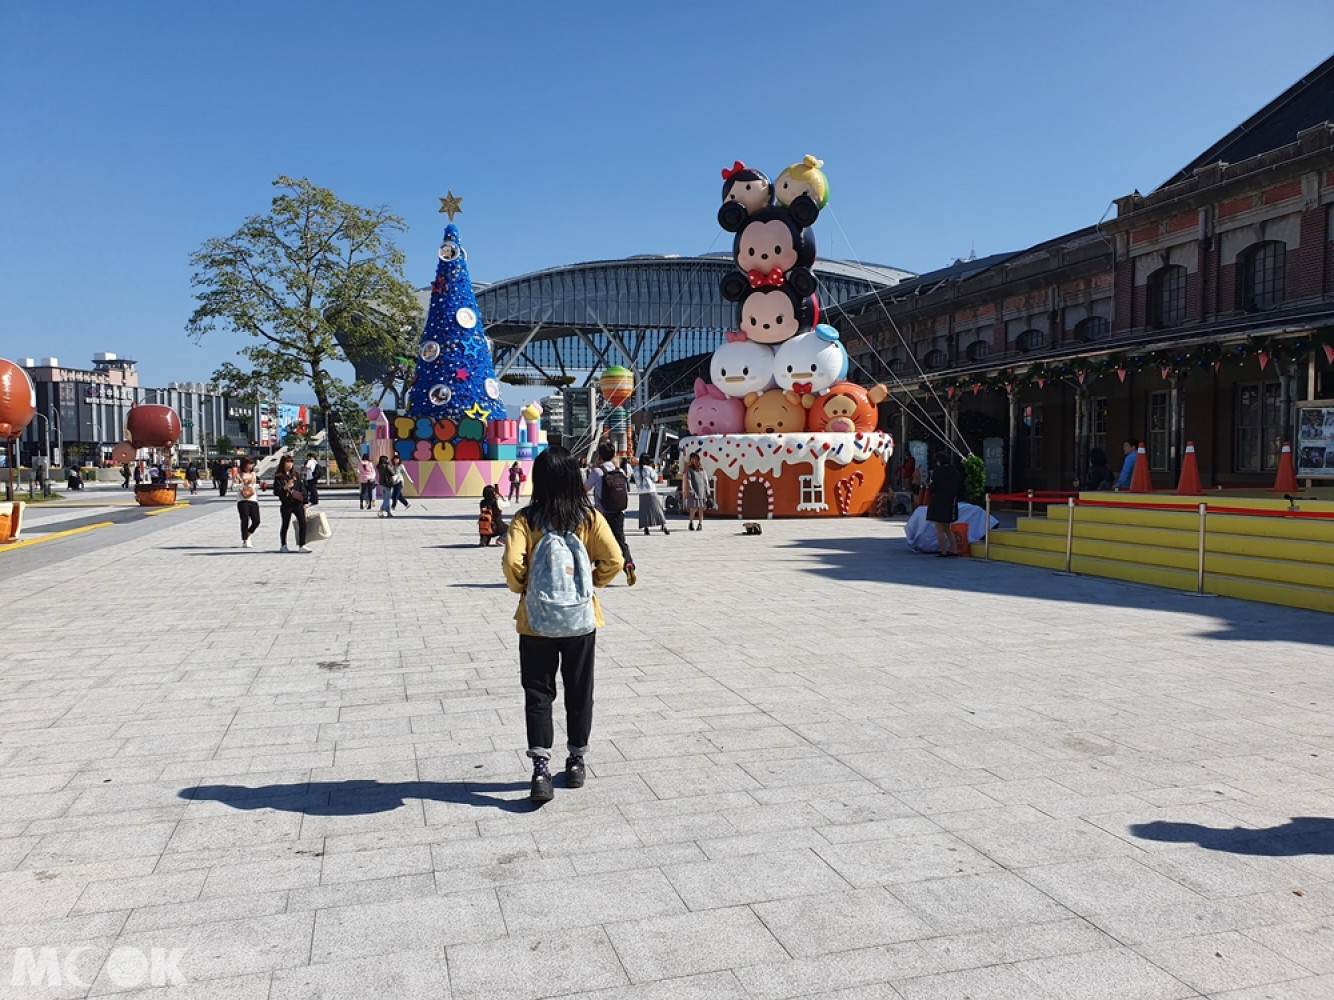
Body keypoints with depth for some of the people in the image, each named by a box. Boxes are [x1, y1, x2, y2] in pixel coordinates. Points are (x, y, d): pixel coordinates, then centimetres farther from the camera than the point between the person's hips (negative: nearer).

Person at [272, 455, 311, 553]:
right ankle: (283, 546, 20)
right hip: (286, 505, -4)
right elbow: (276, 492, -7)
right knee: (285, 525, 6)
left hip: (298, 504, 4)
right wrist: (285, 487, -23)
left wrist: (304, 502, 11)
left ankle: (302, 546, -3)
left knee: (303, 523, -6)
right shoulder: (278, 477, -1)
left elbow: (301, 488, 15)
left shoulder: (295, 475, 13)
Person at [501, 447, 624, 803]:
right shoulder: (590, 518, -5)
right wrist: (591, 583, 5)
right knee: (579, 692, 15)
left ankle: (541, 769, 0)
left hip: (536, 621, -1)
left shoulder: (525, 519, -9)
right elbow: (613, 560, -12)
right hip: (581, 618, 1)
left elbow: (512, 563, -20)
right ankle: (576, 762, 26)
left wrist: (521, 587, -1)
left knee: (538, 694, 8)